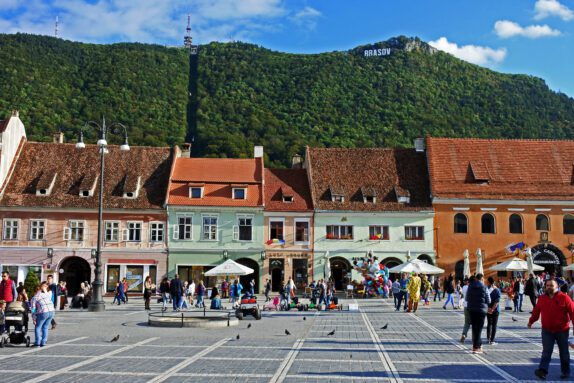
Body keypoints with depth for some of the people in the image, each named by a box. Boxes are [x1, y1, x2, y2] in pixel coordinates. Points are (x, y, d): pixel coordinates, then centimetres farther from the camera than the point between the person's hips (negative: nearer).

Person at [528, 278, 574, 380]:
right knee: (546, 351, -5)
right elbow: (536, 311, 12)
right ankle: (543, 370, -14)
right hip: (547, 330, 2)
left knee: (564, 352, 12)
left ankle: (566, 372, 25)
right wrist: (531, 321, 16)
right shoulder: (542, 298, 3)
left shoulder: (564, 298, -8)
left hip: (562, 330, -2)